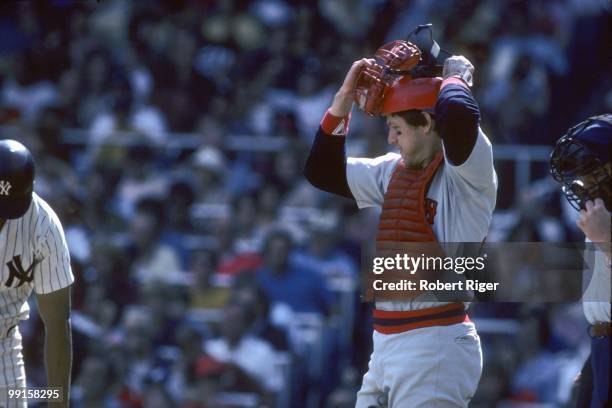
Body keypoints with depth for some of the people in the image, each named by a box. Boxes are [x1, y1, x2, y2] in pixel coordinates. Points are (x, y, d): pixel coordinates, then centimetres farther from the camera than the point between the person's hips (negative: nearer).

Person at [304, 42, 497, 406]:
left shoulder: (468, 173, -10)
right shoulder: (393, 172, 15)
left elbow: (458, 114, -30)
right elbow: (324, 171, 20)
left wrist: (456, 78, -7)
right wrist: (345, 99, 12)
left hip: (436, 345, -9)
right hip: (386, 345, 9)